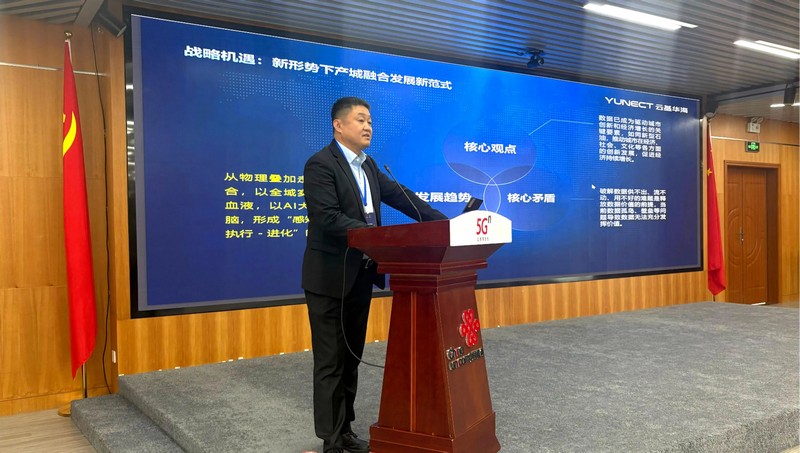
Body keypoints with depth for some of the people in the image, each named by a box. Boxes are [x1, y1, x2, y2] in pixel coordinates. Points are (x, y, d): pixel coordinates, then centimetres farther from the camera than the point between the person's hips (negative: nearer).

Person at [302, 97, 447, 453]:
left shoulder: (369, 166, 12)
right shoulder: (320, 164, -13)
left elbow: (401, 197, 8)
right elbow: (327, 218, -24)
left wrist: (444, 223, -1)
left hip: (360, 276, 8)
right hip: (330, 278, -8)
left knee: (351, 357, 15)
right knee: (331, 362, 1)